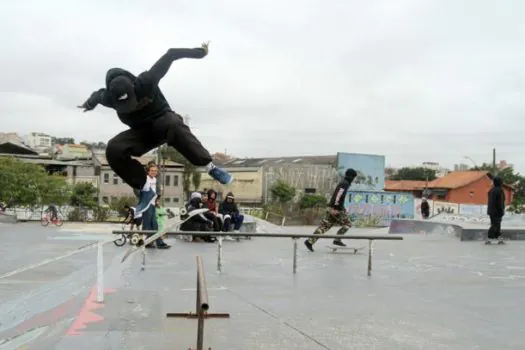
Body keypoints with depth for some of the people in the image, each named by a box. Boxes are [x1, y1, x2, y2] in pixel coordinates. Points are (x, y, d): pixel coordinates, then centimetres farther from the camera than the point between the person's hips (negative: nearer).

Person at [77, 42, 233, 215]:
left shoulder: (146, 81, -29)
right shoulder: (109, 97, -21)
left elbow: (171, 55, -20)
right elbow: (98, 95, 8)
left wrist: (200, 52, -12)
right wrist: (89, 104, 31)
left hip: (162, 120, -3)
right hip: (140, 132, 3)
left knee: (174, 125, -42)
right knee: (114, 149, -27)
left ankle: (210, 167, -36)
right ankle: (144, 189, -15)